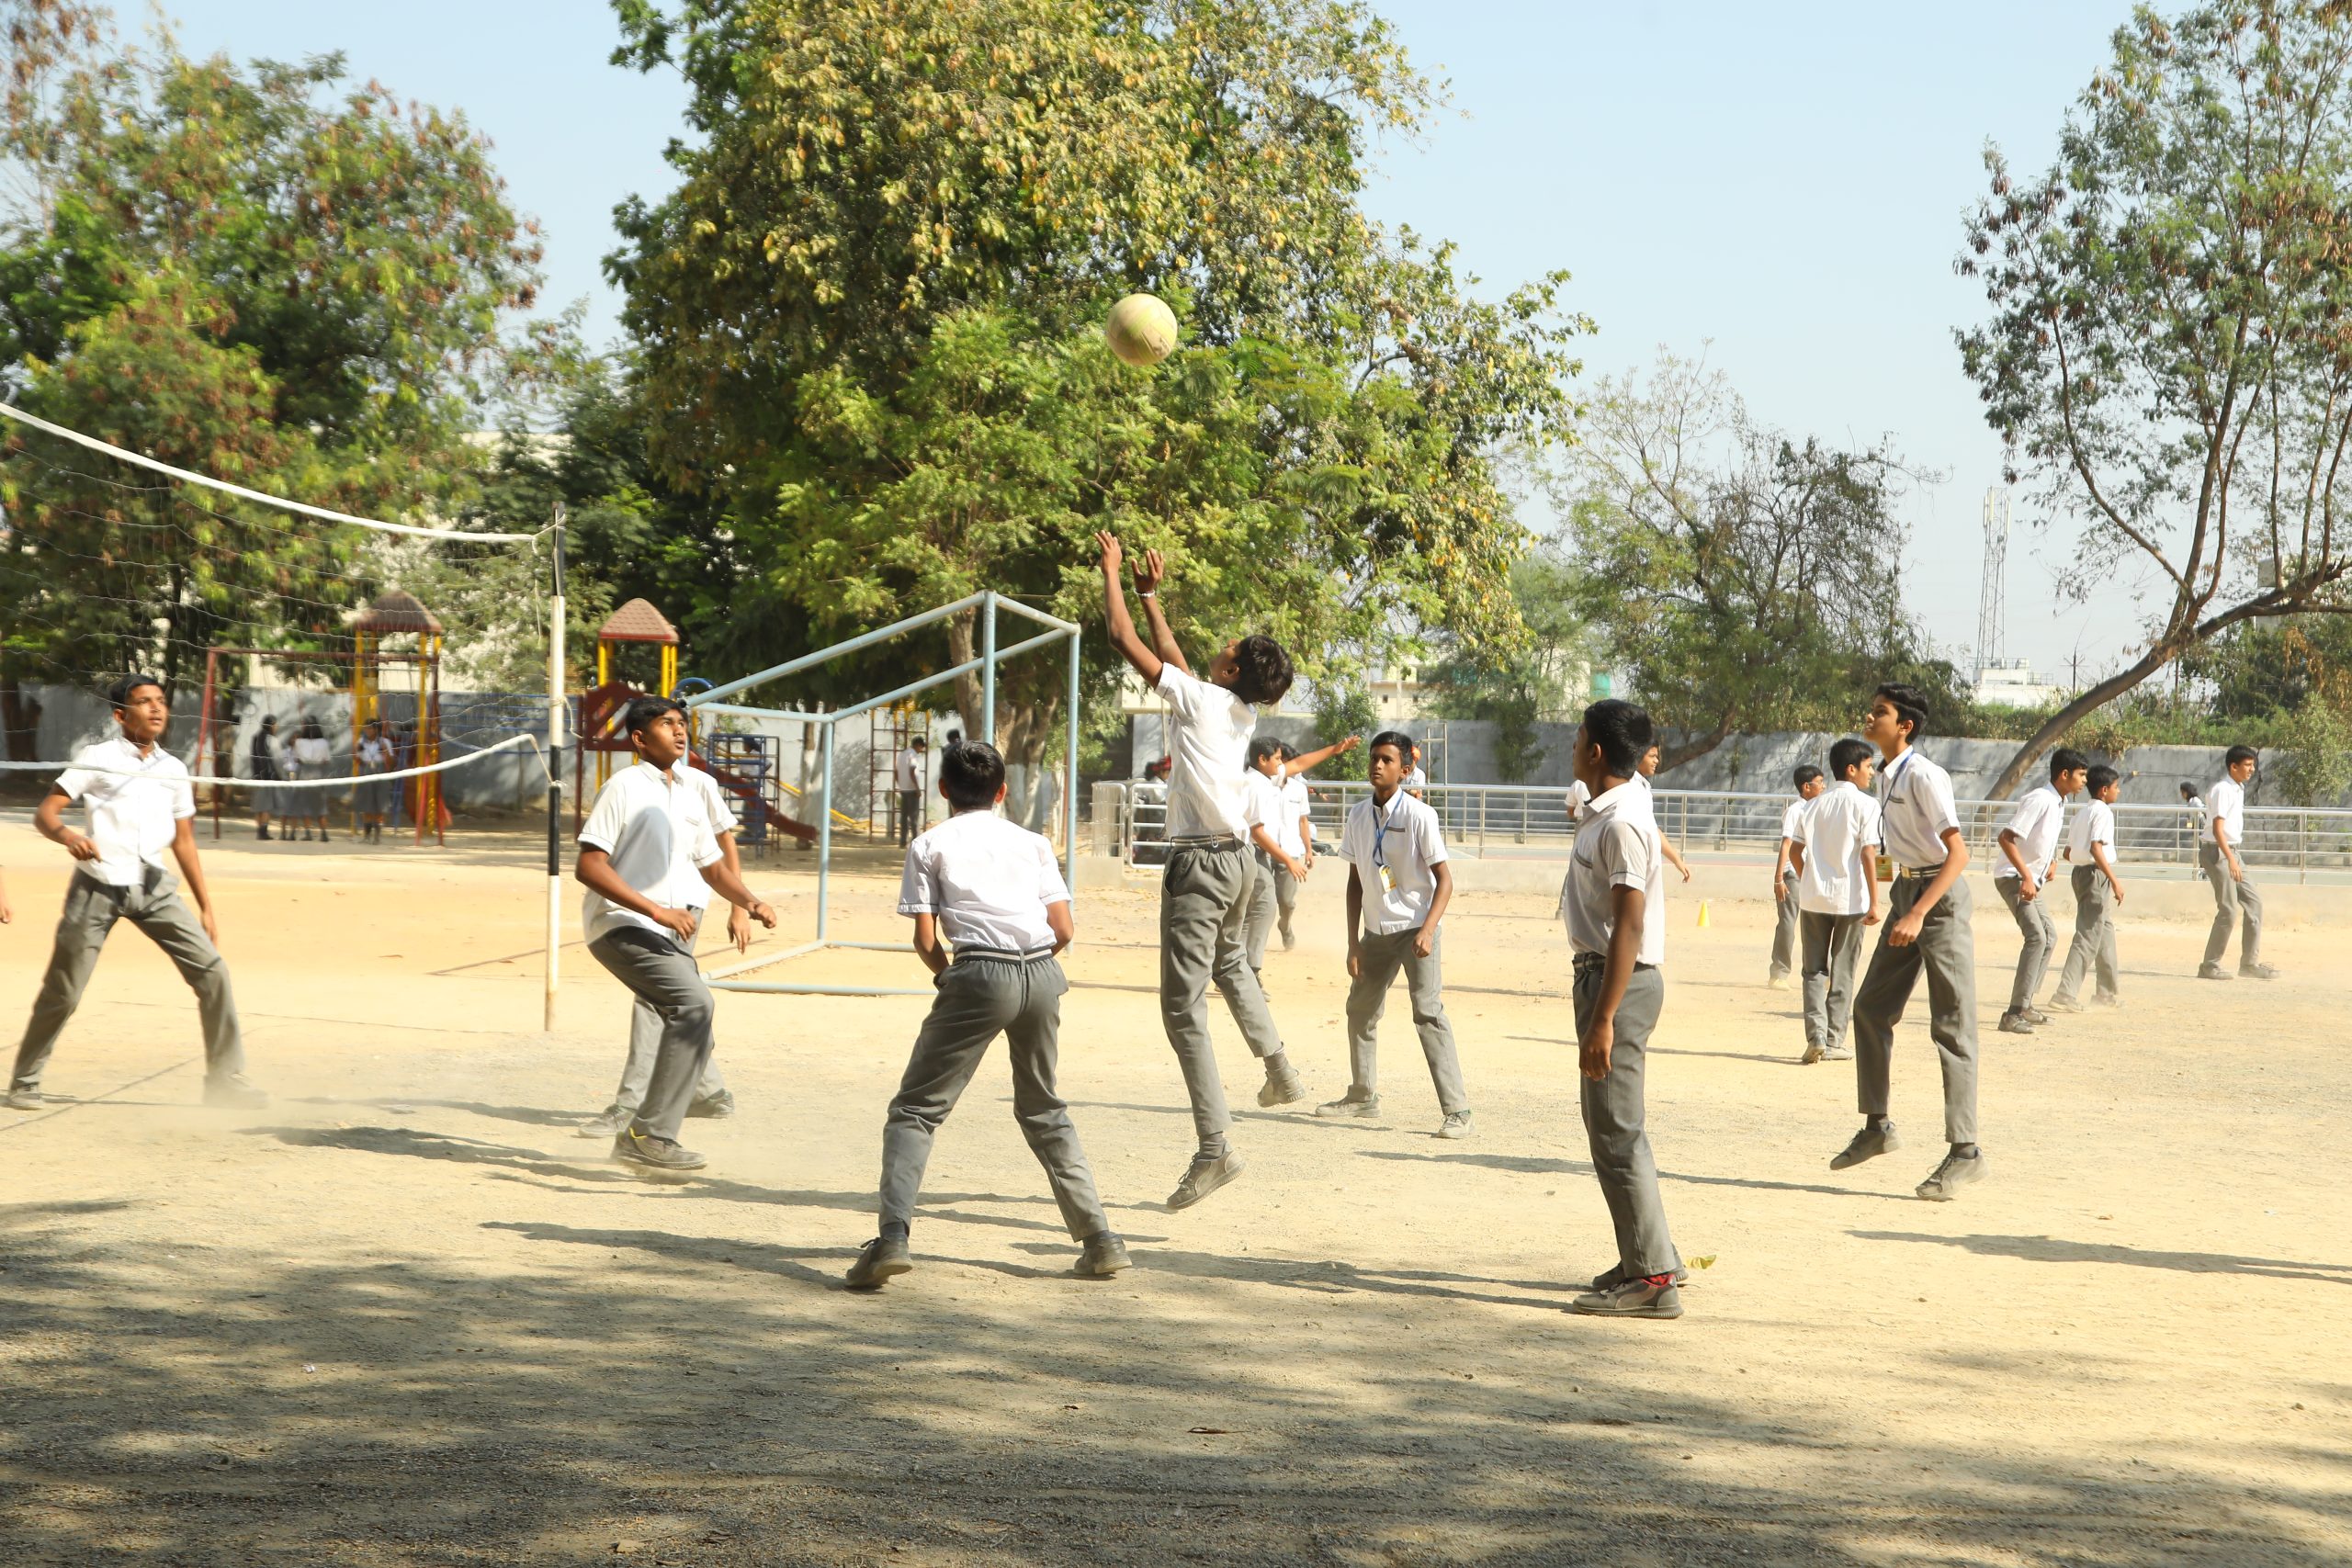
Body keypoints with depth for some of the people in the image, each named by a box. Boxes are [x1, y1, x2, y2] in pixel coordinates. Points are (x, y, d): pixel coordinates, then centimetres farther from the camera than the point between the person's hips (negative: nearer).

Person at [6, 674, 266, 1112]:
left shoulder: (174, 769, 11)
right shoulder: (97, 759, -3)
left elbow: (183, 841, 17)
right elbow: (44, 812, -8)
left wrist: (205, 906, 14)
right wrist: (66, 835, -31)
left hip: (153, 889, 4)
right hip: (97, 889, -4)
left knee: (212, 972, -7)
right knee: (62, 993, -1)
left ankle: (225, 1080, 0)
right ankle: (23, 1084, 17)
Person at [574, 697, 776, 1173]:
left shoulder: (690, 795, 16)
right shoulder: (624, 787, -7)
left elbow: (712, 865, 27)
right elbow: (588, 866, -15)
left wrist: (750, 903, 7)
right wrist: (656, 910, -21)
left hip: (668, 934, 8)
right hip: (620, 926, -8)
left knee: (694, 1034, 5)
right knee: (694, 1001, -27)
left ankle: (640, 1138, 21)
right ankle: (652, 1133, -25)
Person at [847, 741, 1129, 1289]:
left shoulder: (929, 846, 11)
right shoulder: (1031, 842, 19)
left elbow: (925, 940, 3)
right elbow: (1063, 929, 10)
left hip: (979, 976, -4)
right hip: (1043, 975, 4)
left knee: (916, 1109, 3)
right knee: (1044, 1111, 22)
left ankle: (892, 1238, -16)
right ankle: (1099, 1239, 16)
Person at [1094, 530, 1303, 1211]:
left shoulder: (1199, 700, -14)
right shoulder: (1242, 711, 8)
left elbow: (1123, 640, -9)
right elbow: (1175, 661, 25)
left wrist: (1111, 572, 4)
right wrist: (1151, 595, 30)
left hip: (1198, 862, -8)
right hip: (1237, 856, 8)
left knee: (1185, 1007, -9)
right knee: (1232, 965, 36)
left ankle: (1215, 1146, -15)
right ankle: (1279, 1070, 39)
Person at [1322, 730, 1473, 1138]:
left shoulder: (1419, 815, -14)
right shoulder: (1358, 815, 3)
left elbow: (1444, 879, -14)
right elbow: (1355, 881, 8)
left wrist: (1427, 931, -26)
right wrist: (1353, 943, 4)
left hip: (1415, 928, -7)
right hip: (1376, 932, 7)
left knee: (1428, 1012, -17)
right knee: (1361, 1008, 17)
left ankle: (1457, 1110, -19)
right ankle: (1362, 1096, 34)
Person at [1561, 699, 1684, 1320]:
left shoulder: (1621, 823, -18)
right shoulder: (1604, 815, 13)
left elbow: (1628, 926, -23)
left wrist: (1603, 1020, -25)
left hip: (1620, 981, -11)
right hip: (1602, 973, 11)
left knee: (1616, 1130, -8)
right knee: (1610, 1123, 17)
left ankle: (1651, 1279, -6)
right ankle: (1649, 1256, 26)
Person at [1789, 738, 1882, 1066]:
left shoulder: (1816, 805, 7)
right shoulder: (1865, 805, -7)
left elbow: (1796, 851, 7)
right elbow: (1868, 855, -13)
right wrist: (1874, 902, -11)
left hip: (1814, 896, 3)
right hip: (1851, 899, -3)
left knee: (1814, 970, 10)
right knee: (1842, 972, 7)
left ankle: (1816, 1036, -5)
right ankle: (1834, 1042, 9)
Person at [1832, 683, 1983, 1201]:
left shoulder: (1923, 777, -19)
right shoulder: (1885, 775, 9)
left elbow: (1958, 852, -24)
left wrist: (1918, 914, -31)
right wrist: (1905, 908, 18)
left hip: (1940, 896, -10)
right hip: (1906, 890, 10)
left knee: (1951, 1026, -7)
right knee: (1870, 1008, 13)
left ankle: (1965, 1152, -5)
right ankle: (1877, 1127, 25)